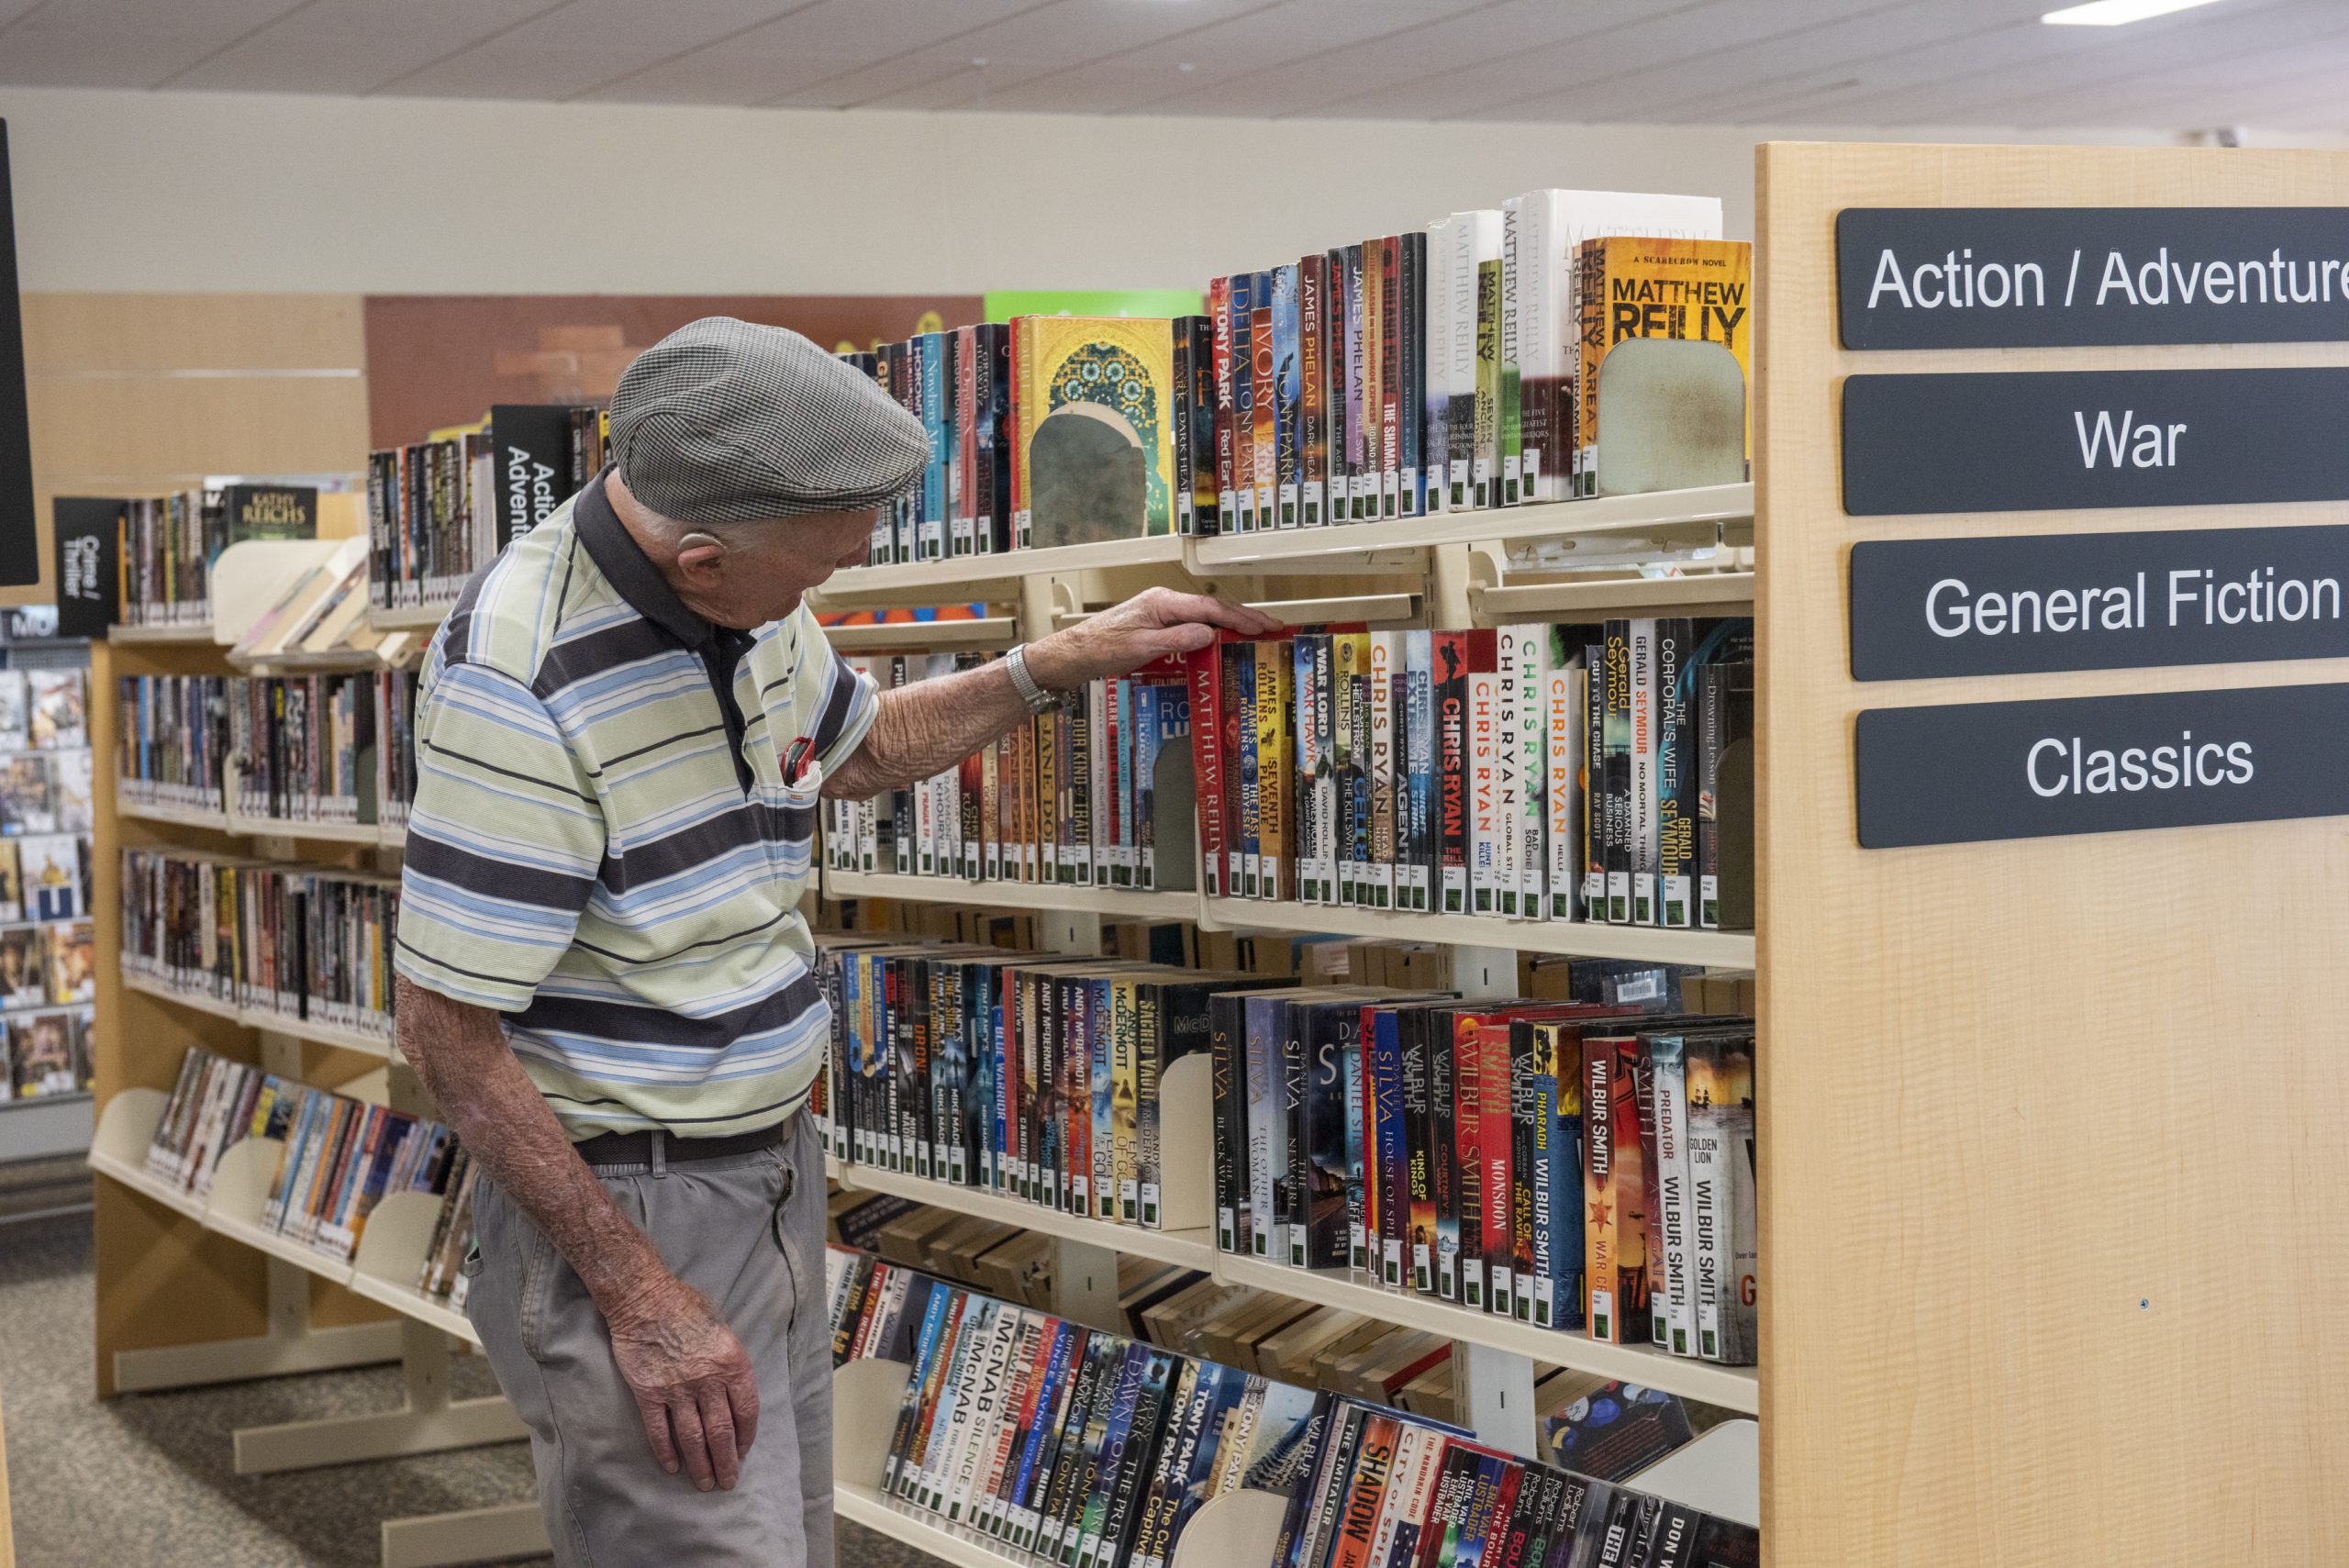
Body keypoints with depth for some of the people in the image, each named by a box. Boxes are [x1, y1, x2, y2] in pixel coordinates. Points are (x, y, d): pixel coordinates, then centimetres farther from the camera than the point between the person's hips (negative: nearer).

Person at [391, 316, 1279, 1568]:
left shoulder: (748, 603, 2)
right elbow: (450, 1036, -22)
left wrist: (1067, 662, 13)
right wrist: (639, 1297, -21)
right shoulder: (521, 682, -25)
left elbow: (856, 752, 24)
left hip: (773, 1174, 9)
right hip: (618, 1210, -8)